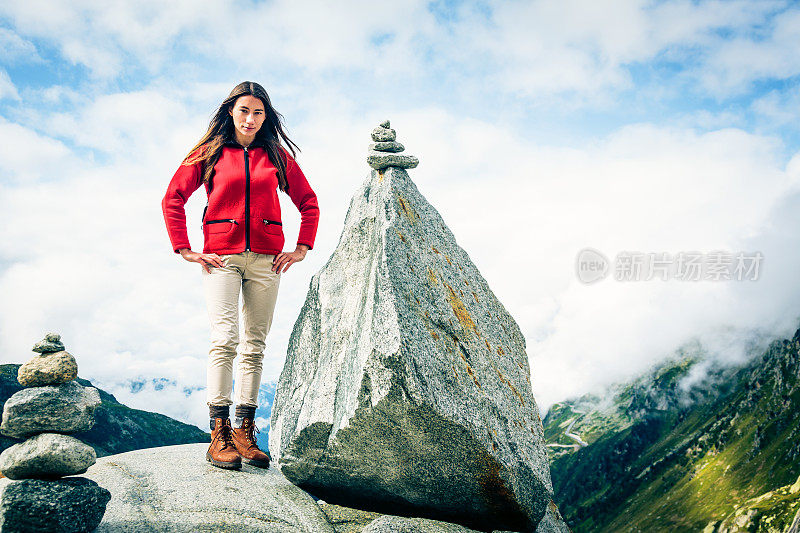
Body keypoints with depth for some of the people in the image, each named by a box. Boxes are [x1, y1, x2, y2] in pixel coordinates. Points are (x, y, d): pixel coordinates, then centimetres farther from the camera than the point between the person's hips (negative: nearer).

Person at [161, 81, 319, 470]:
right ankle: (219, 434, -13)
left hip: (266, 259, 3)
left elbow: (308, 203, 19)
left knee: (255, 345, 1)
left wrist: (302, 248, 8)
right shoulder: (209, 153, 9)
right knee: (225, 338, -15)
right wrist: (185, 250, -1)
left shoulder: (277, 156, 13)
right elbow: (173, 199, 8)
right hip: (221, 255, -2)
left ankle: (245, 431, 5)